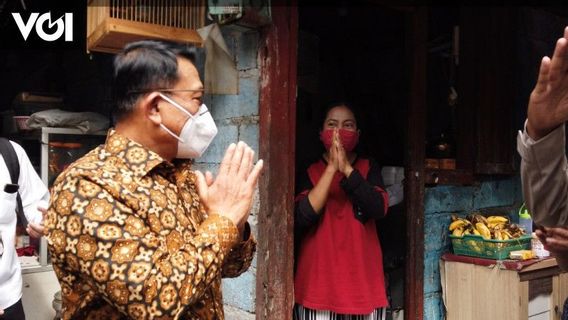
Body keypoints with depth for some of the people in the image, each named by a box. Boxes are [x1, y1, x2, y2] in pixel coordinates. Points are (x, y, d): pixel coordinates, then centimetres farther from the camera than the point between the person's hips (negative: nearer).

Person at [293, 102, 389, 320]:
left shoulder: (369, 168, 5)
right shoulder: (309, 171, 1)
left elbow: (378, 209, -12)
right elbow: (300, 219, -15)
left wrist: (347, 168, -19)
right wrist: (331, 169, -17)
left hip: (363, 282, 1)